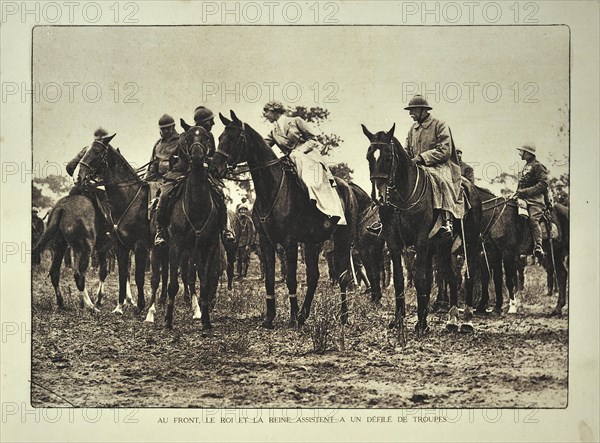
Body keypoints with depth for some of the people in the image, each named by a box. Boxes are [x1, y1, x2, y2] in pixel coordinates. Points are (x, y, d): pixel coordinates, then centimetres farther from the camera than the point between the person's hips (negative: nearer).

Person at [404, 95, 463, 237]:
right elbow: (407, 152, 22)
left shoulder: (440, 126, -1)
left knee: (442, 180, -38)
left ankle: (447, 221, -45)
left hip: (438, 167, -6)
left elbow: (444, 151, -11)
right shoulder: (412, 130, 20)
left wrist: (421, 157, -18)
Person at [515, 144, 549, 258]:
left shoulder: (537, 166, -1)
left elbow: (543, 184, -12)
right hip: (523, 199, 9)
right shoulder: (525, 167, 26)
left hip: (536, 199, -9)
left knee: (533, 218, -28)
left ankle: (538, 246, -37)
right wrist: (518, 193, 13)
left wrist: (526, 192, -17)